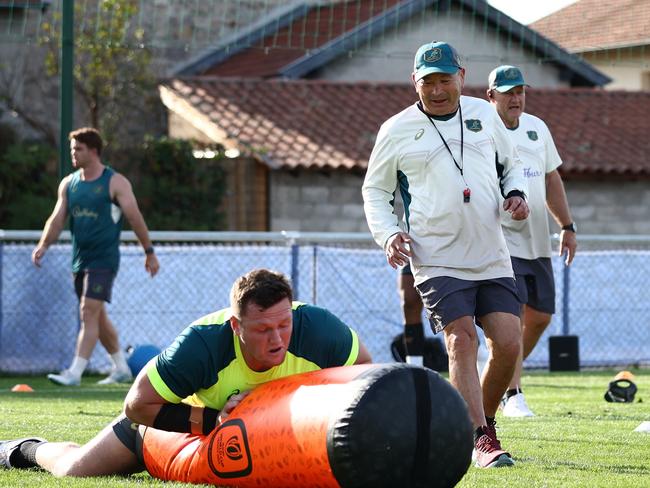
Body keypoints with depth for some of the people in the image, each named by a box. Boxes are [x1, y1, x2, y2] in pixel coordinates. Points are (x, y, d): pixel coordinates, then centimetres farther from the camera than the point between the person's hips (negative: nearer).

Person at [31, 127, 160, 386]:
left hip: (104, 258, -7)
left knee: (89, 312, -16)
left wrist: (149, 251, -3)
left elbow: (135, 218, -4)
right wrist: (43, 245, -7)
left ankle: (75, 372, -22)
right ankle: (121, 368, 27)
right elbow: (57, 219, 8)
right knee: (98, 316, 13)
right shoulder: (68, 184, 11)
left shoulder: (115, 182, -6)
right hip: (79, 258, 7)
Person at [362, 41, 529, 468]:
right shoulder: (397, 130, 3)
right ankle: (483, 441, -17)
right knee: (462, 341, -17)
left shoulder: (484, 114, 11)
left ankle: (484, 421, 18)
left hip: (492, 257, 3)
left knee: (508, 344, -5)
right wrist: (388, 234, -4)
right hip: (436, 260, -3)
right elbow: (375, 190, 12)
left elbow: (511, 163, 25)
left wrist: (516, 193, 4)